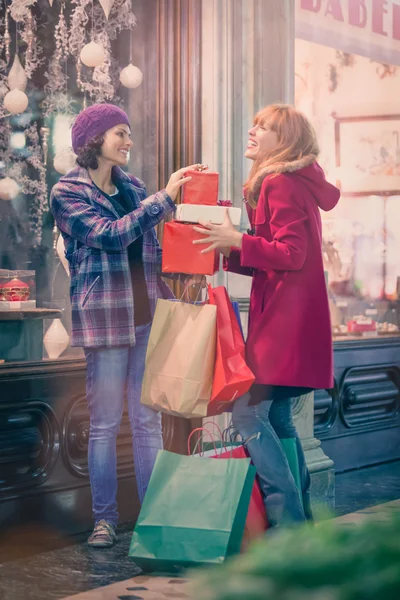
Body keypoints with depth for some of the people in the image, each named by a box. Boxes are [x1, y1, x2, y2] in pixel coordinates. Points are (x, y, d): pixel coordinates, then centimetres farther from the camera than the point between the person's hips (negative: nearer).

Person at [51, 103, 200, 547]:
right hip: (106, 317, -5)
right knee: (105, 423, 0)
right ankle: (104, 518, 10)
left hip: (148, 313, 5)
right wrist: (165, 197, -18)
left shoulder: (131, 187, 15)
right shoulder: (67, 193, -2)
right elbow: (110, 234, -16)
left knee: (149, 420, 6)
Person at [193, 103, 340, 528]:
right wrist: (231, 254, 10)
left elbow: (291, 254, -19)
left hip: (283, 322, -10)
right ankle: (301, 518, 18)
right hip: (286, 320, 10)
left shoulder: (280, 184, -11)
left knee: (249, 413, -11)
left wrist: (239, 241, -18)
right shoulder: (295, 185, 19)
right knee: (276, 418, 13)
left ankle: (288, 521, -9)